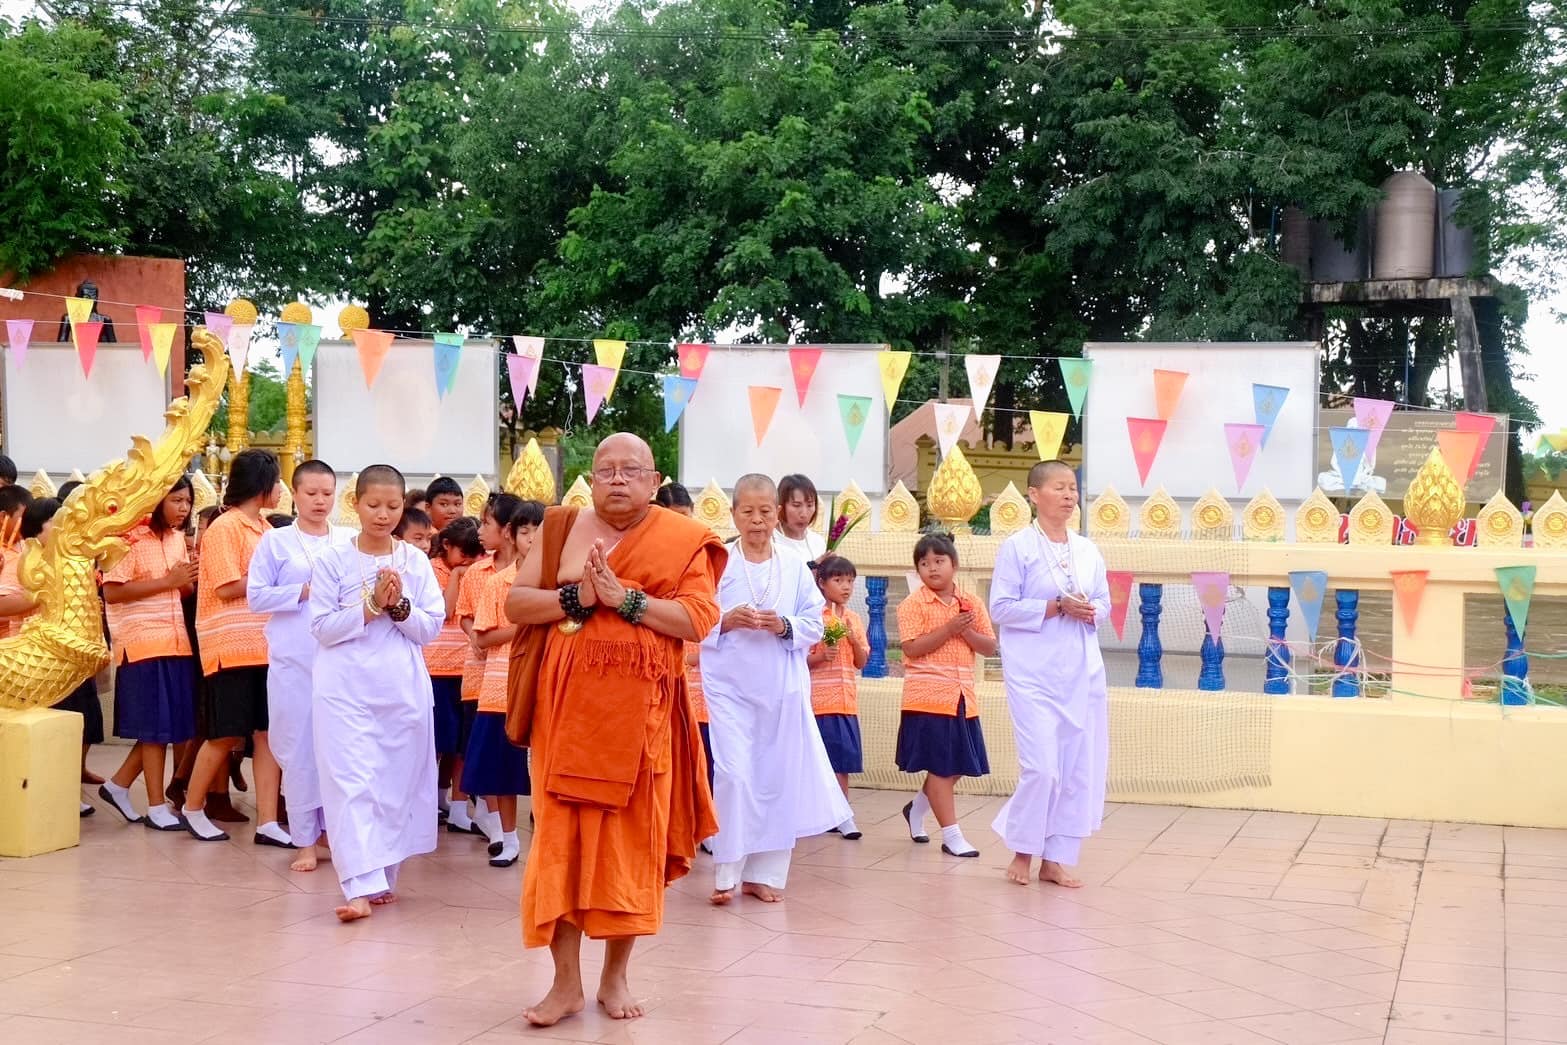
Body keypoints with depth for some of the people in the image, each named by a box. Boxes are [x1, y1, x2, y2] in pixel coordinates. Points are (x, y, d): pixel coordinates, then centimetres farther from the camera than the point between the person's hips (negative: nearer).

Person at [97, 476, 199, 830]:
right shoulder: (131, 537, -11)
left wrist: (189, 579, -2)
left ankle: (118, 785, 23)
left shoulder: (178, 538, 11)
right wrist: (167, 581, -18)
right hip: (144, 642, -7)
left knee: (169, 724, 9)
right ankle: (157, 806, 6)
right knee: (155, 725, -3)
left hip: (176, 641, 7)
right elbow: (111, 592, -17)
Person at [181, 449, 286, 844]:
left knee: (269, 731, 2)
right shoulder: (224, 528, -8)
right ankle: (192, 808, 19)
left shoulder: (265, 529, 15)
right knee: (227, 735, 1)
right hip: (232, 646, -7)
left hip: (267, 645, 7)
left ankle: (267, 822, 3)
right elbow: (226, 588, -14)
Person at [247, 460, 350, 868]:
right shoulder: (275, 541, 3)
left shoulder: (351, 541, 8)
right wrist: (303, 593, -11)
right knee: (300, 746, 0)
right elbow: (256, 596, -2)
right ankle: (304, 840, 9)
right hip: (293, 660, -2)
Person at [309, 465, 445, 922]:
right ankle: (361, 885, -14)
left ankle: (383, 874, 19)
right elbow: (323, 627, -6)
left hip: (403, 690, 2)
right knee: (352, 783, -9)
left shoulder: (416, 562, 5)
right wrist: (372, 605, -15)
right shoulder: (333, 561, 0)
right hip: (346, 689, -2)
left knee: (397, 783, 6)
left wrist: (399, 607, -14)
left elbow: (431, 627, 3)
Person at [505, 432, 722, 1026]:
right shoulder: (561, 529, 8)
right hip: (568, 706, 1)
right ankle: (567, 982, 7)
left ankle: (616, 975, 18)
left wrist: (625, 597, -17)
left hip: (639, 713, -1)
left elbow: (701, 619, -9)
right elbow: (515, 603, 4)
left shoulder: (682, 541, 2)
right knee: (562, 836, 0)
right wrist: (577, 598, -11)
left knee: (632, 838, 4)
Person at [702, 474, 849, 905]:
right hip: (730, 686, -3)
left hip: (782, 688, 3)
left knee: (778, 776, 5)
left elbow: (815, 623, 5)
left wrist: (785, 626, -13)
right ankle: (727, 873, 2)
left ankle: (765, 872, 16)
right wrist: (727, 622, -18)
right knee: (734, 774, -9)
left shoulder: (795, 566, 6)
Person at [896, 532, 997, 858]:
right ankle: (952, 836, 2)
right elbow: (911, 648, -16)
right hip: (929, 695, -5)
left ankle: (917, 808, 34)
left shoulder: (972, 603, 9)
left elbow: (990, 647, 6)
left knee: (956, 767, 11)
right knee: (941, 768, -3)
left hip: (962, 697, 6)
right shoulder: (913, 604, -5)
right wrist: (949, 628, -19)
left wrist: (966, 631, -12)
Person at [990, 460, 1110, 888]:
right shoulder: (1017, 547, -7)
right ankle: (1022, 852, 12)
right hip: (1034, 673, -6)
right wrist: (1056, 607, -18)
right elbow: (1002, 608, -10)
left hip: (1082, 672, 6)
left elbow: (1104, 605, 14)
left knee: (1080, 768, 5)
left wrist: (1089, 612, -9)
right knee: (1042, 767, -10)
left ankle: (1055, 859, 16)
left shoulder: (1088, 550, 9)